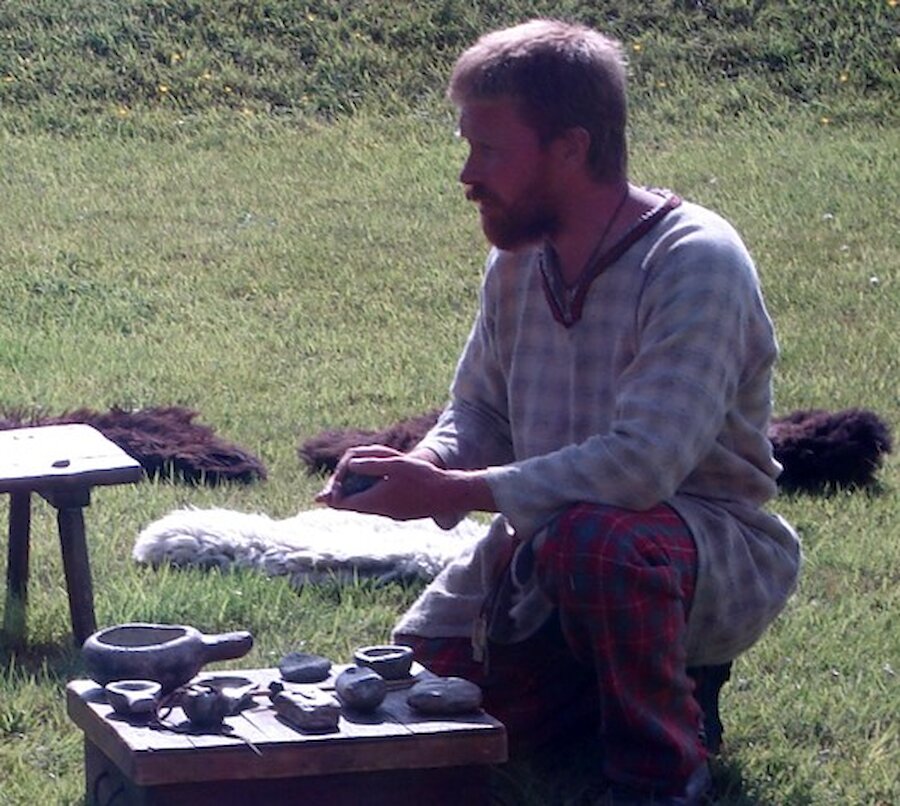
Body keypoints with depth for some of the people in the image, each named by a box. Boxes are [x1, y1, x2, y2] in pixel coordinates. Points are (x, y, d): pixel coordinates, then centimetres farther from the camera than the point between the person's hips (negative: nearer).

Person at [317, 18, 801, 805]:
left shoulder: (695, 262, -23)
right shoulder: (519, 260, 0)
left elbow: (643, 464, -34)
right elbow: (478, 413, 10)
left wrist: (451, 493, -30)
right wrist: (418, 467, -14)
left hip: (716, 550, -7)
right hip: (548, 543, 7)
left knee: (593, 539, -39)